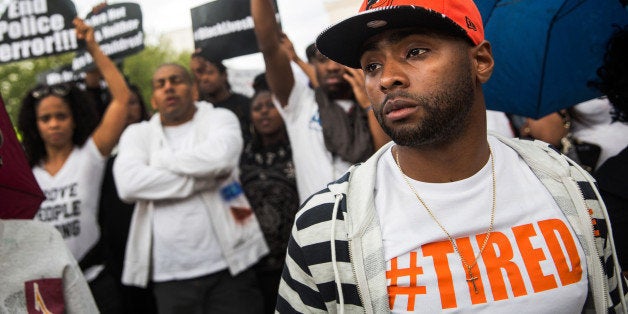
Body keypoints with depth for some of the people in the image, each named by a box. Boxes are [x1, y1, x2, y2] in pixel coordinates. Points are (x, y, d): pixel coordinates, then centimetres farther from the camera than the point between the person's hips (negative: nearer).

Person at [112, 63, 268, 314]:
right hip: (169, 275, 2)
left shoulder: (219, 118, 6)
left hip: (228, 266, -1)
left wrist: (160, 160, -4)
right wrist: (207, 180, -11)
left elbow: (220, 157, -19)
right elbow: (128, 183, -11)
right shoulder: (137, 133, 10)